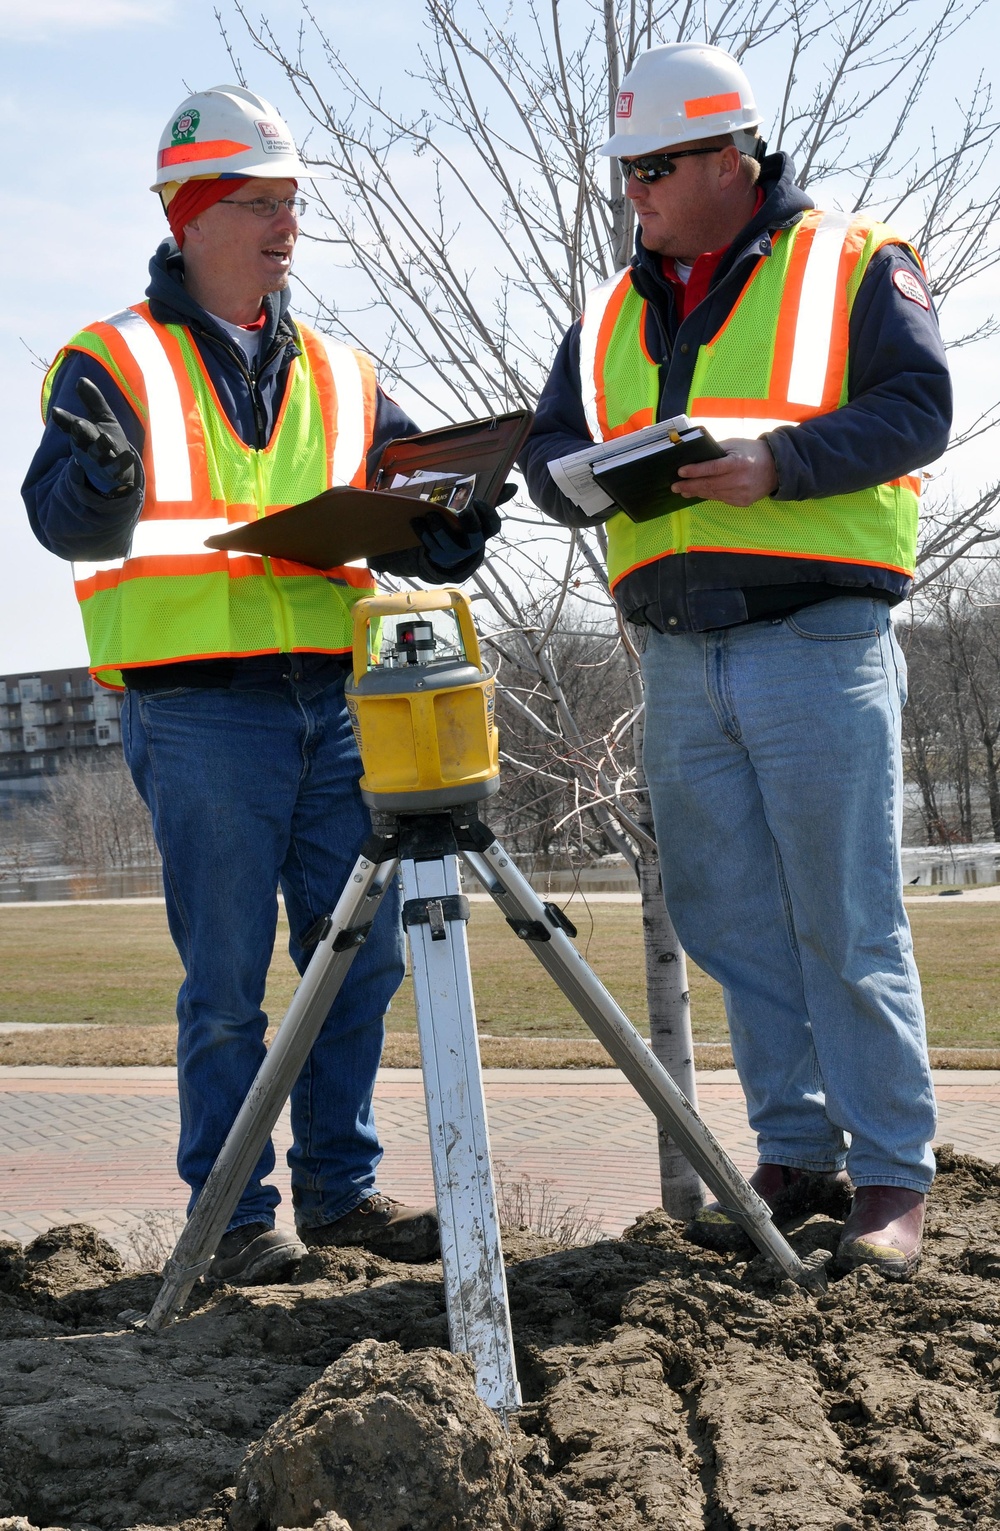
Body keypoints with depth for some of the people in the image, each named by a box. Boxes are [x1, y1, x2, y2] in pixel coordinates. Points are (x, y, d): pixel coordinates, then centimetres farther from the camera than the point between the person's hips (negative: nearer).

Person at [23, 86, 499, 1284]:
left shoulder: (339, 375, 19)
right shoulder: (114, 361, 5)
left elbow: (409, 510, 18)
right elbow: (69, 523, -6)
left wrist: (449, 529, -5)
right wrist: (98, 475, -28)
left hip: (333, 696, 5)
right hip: (198, 702, -5)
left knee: (360, 959, 7)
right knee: (226, 977, -3)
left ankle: (341, 1186, 20)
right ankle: (233, 1212, 8)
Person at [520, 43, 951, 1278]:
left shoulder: (853, 265, 2)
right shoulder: (614, 310, 19)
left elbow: (916, 410, -8)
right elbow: (549, 448, 18)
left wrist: (778, 461, -21)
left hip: (815, 640, -6)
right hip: (676, 658, 6)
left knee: (845, 926, -5)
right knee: (734, 927, 7)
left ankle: (891, 1173, 4)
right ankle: (795, 1156, 17)